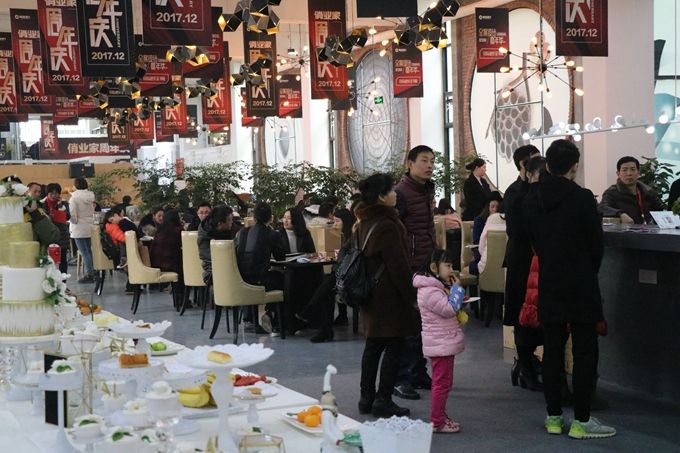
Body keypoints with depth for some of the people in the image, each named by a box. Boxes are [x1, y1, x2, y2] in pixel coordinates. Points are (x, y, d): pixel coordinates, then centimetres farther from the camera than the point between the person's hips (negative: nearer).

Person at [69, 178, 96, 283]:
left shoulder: (74, 198, -12)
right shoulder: (90, 197, 6)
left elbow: (72, 214, -15)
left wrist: (74, 221, 1)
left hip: (79, 229, -6)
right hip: (89, 227, 6)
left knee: (84, 252, -6)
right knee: (88, 251, 14)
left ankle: (89, 275, -8)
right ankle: (91, 272, 16)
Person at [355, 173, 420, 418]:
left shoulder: (365, 223, 9)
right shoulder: (387, 226, -20)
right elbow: (399, 267, -19)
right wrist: (412, 296, -12)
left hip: (372, 296, 9)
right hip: (390, 298, -9)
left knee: (373, 346, 15)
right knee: (394, 348, -1)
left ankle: (367, 398, 20)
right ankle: (383, 401, 2)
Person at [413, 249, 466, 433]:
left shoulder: (436, 287, 14)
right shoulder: (429, 291, -20)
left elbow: (449, 308, 24)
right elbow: (449, 309, -24)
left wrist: (452, 289, 8)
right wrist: (456, 288, -14)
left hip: (444, 343, 11)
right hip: (440, 344, -11)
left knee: (442, 382, 17)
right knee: (442, 382, -5)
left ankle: (440, 417, 26)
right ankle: (437, 422, 0)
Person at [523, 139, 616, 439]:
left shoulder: (531, 199, 0)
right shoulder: (582, 198, -15)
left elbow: (532, 239, 6)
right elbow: (597, 243, -7)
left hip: (548, 285, 5)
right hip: (580, 286, -5)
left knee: (552, 350, 11)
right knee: (585, 352, 3)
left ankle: (553, 417, 16)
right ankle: (581, 421, 5)